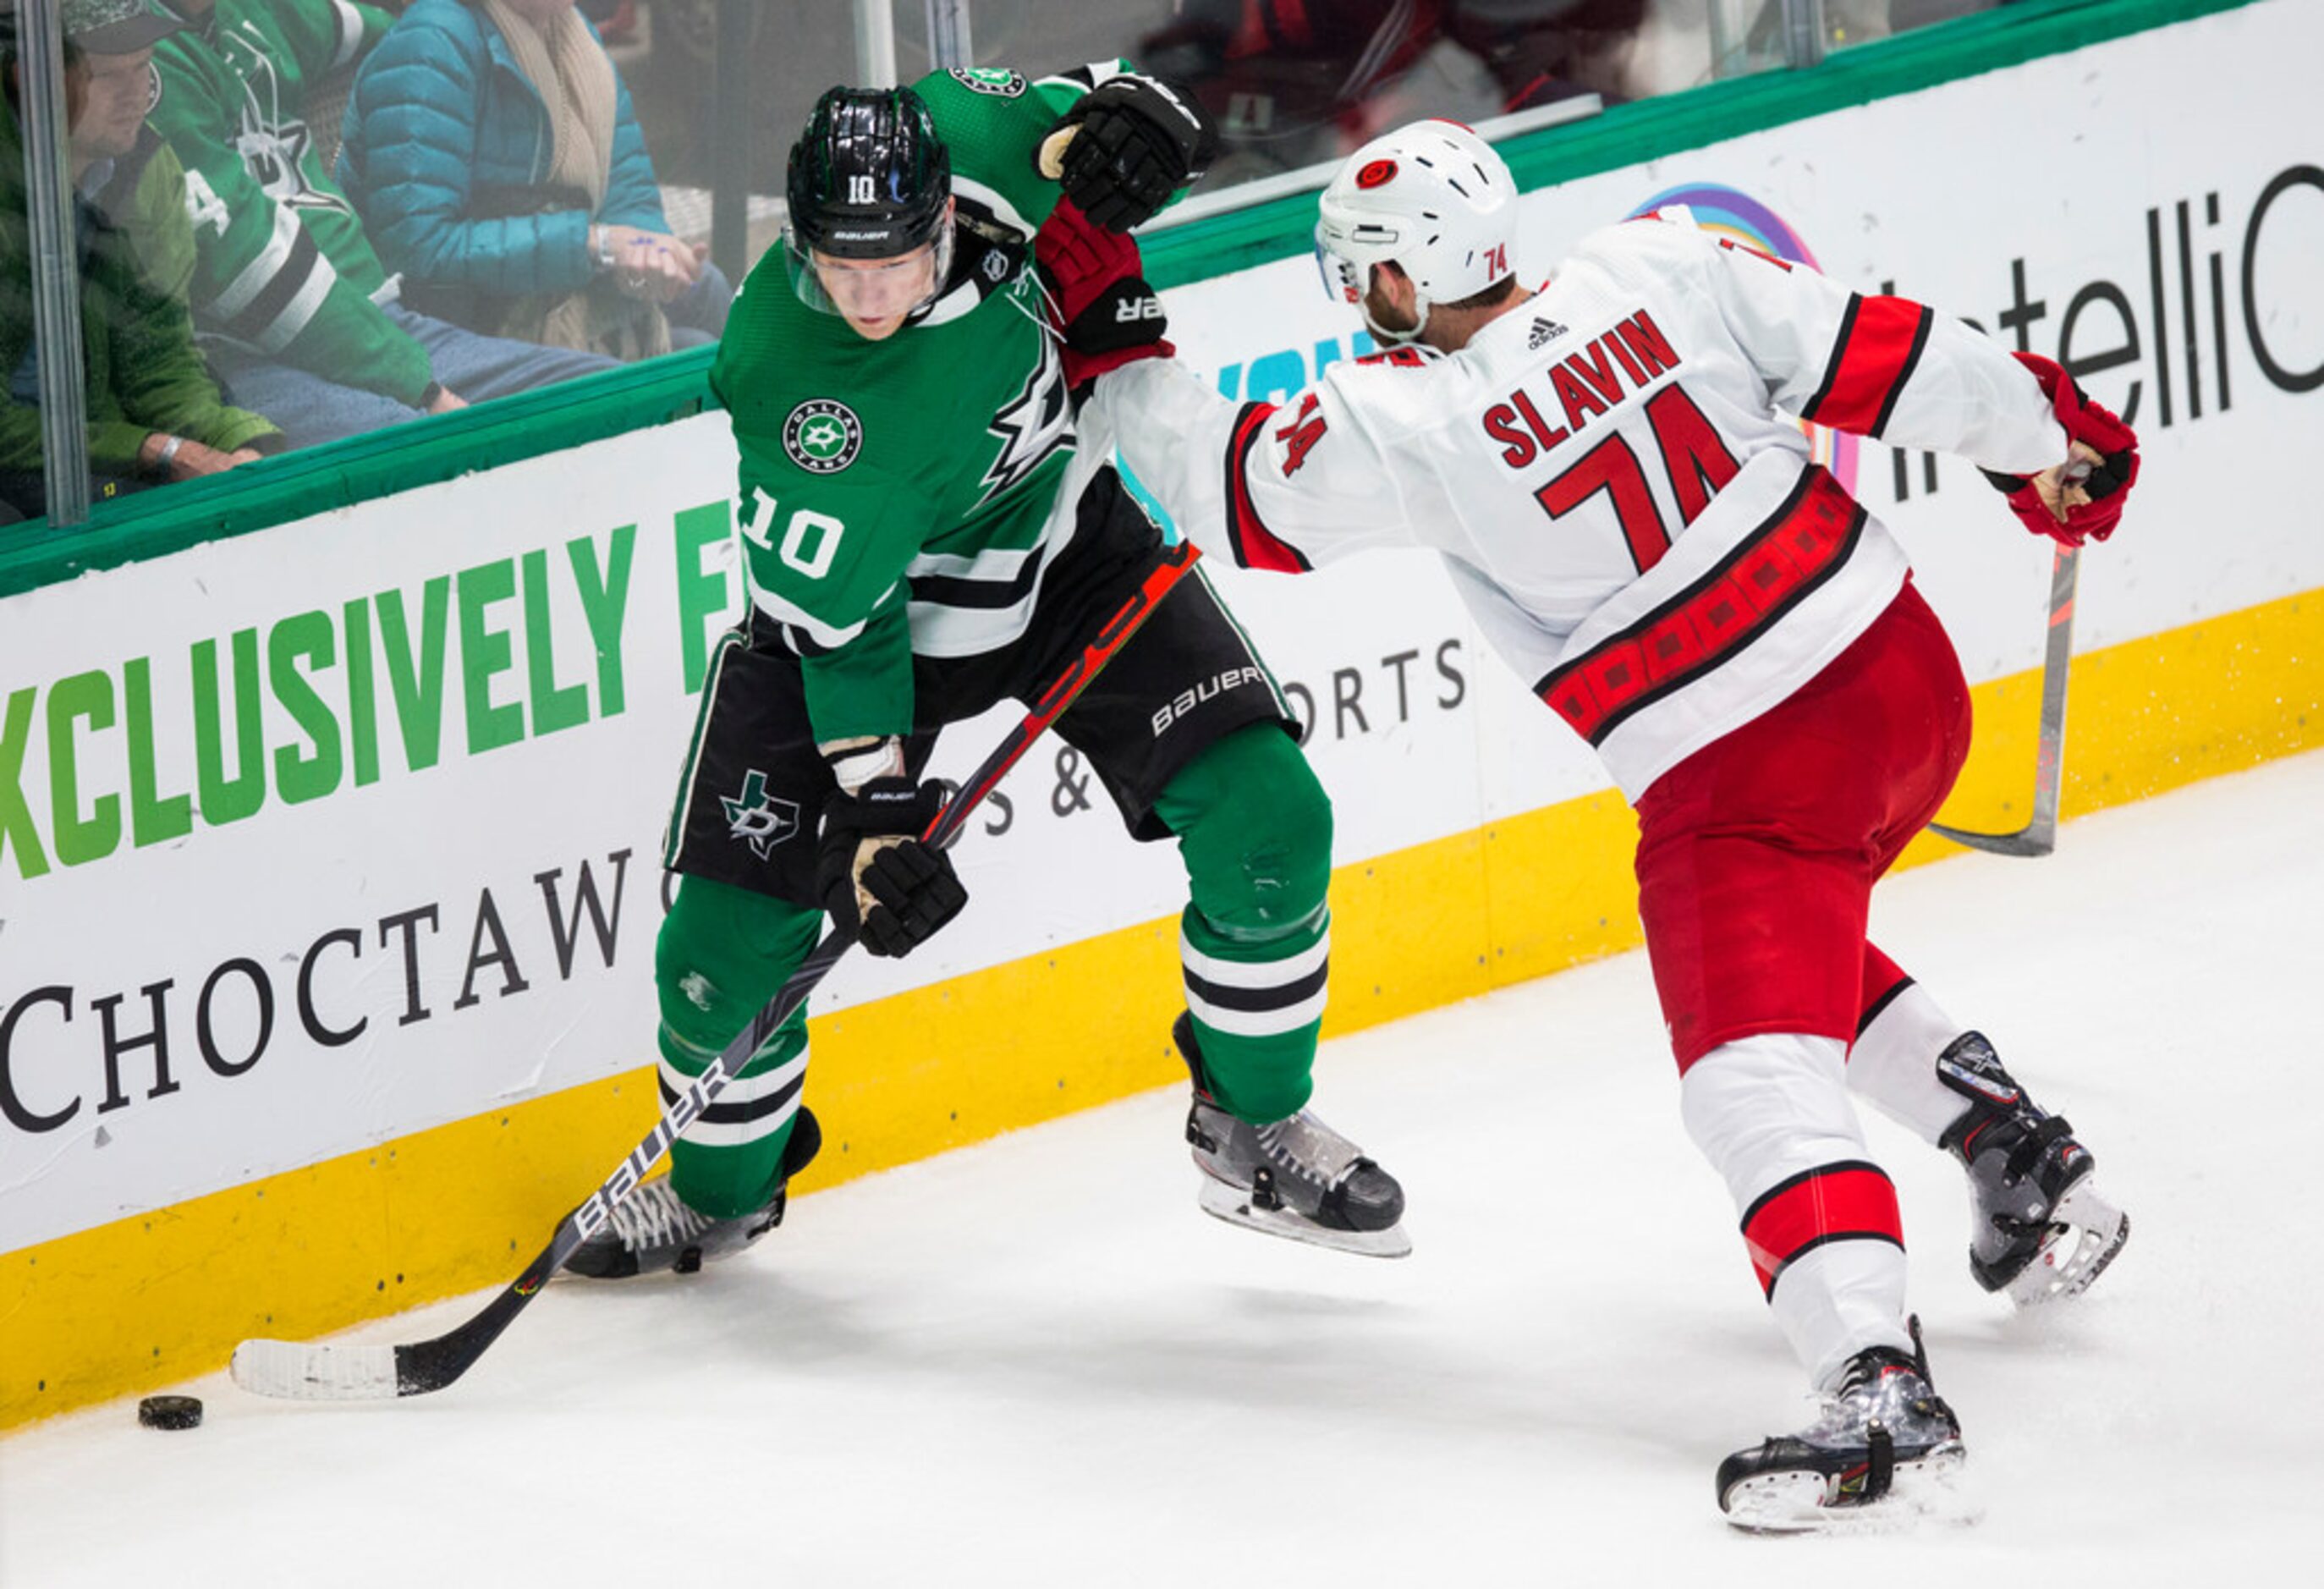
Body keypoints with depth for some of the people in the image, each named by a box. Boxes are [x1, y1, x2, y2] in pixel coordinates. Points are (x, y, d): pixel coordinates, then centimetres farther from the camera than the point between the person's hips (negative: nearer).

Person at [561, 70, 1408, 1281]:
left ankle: (1255, 1135, 13)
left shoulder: (962, 137, -26)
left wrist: (1131, 116, -27)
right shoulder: (795, 402, -35)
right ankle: (719, 1190, 23)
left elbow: (1086, 116, -4)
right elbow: (842, 623, -24)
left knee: (1266, 817, -9)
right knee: (729, 929, -8)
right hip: (861, 593, -4)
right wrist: (877, 803, -24)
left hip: (1067, 539, 4)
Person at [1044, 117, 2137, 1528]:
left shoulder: (1410, 425, -14)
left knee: (1756, 1082, -9)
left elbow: (1223, 486, -1)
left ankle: (1882, 1391, -26)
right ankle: (2021, 1152, 31)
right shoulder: (1658, 269, -3)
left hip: (1742, 777, -7)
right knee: (1800, 951, 33)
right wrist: (2044, 435, 13)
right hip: (1905, 675, 7)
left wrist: (1112, 332, 11)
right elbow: (1882, 356, -1)